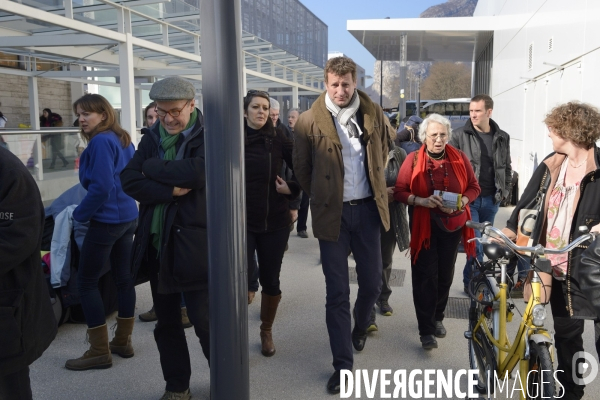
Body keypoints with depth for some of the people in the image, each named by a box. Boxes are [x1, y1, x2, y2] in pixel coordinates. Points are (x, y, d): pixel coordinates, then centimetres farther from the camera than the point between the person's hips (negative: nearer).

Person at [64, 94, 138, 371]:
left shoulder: (100, 142, -16)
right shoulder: (123, 140, 12)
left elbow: (101, 186, -22)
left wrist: (80, 214, -9)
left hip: (107, 220, -9)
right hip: (128, 216, 9)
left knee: (86, 282, 1)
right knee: (123, 278, 13)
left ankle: (99, 351, 7)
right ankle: (123, 341, 24)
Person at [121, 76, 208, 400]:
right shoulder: (151, 137, 8)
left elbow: (197, 172, -24)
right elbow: (128, 180, -3)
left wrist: (152, 168, -11)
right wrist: (171, 190, -17)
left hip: (194, 243, -5)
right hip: (157, 242, 6)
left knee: (205, 321, 2)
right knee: (166, 322, 15)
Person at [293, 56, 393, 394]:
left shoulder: (373, 113, 0)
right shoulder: (311, 121, -8)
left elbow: (389, 143, 20)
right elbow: (302, 168, 2)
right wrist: (320, 197, 8)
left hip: (367, 209, 3)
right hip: (332, 213, -2)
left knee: (373, 282, 12)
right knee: (337, 292, 2)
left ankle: (360, 326, 45)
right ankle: (343, 365, 16)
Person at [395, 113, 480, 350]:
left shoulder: (459, 158, 1)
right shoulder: (413, 160, -5)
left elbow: (474, 187, 5)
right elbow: (399, 191, -5)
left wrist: (460, 203, -14)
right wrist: (421, 201, -22)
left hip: (451, 225, 3)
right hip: (423, 226, -2)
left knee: (445, 275, 12)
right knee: (425, 277, -4)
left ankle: (437, 318, 33)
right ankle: (426, 330, 5)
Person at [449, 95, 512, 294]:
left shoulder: (502, 138, 6)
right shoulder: (459, 135, -5)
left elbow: (507, 167, 16)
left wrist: (504, 190, 9)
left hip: (491, 199, 4)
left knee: (483, 241, 14)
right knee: (474, 242, -8)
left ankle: (472, 280, 28)